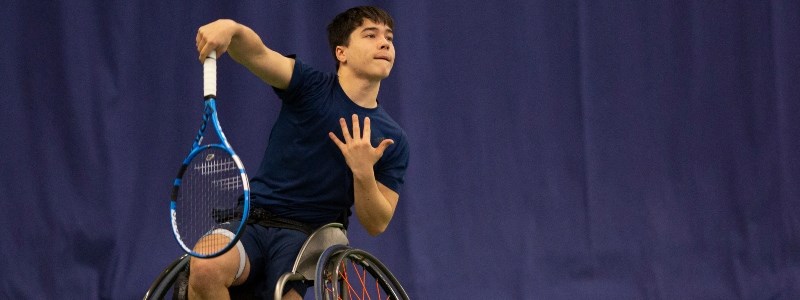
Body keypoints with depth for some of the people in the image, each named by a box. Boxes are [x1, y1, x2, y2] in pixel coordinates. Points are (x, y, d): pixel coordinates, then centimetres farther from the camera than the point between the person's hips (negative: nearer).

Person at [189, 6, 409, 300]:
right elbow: (256, 53, -19)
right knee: (206, 267, -34)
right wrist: (229, 28, -43)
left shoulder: (393, 141, 6)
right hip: (251, 221, -1)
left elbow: (376, 224, 4)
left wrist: (363, 172, -15)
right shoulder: (311, 86, 0)